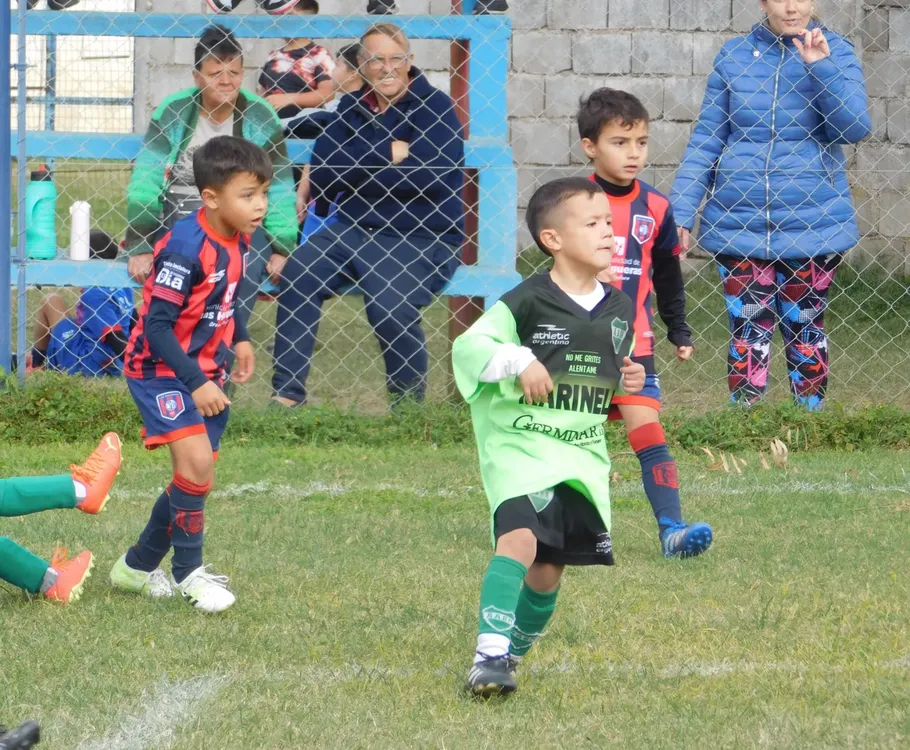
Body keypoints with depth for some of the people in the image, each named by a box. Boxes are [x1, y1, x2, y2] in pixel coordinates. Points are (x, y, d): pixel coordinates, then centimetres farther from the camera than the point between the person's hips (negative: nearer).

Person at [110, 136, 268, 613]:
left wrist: (239, 339, 9)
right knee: (197, 463, -22)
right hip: (161, 372, -9)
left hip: (205, 374, 9)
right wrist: (195, 384, -29)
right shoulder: (187, 247, -26)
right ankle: (188, 571, -5)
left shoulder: (237, 241, 0)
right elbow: (157, 325, -26)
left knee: (194, 478, 12)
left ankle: (138, 566, 30)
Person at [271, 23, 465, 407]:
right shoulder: (352, 107, 11)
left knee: (389, 304, -31)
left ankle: (410, 402, -7)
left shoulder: (435, 107, -4)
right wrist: (389, 154, -13)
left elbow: (435, 173, -19)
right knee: (298, 275, -22)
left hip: (423, 240, -5)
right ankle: (288, 395, -18)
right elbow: (322, 173, 0)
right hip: (357, 229, 5)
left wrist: (351, 171, -11)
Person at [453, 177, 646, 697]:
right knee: (520, 537, -26)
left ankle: (517, 651, 29)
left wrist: (630, 381, 4)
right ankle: (490, 655, -28)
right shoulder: (528, 303, -12)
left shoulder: (620, 309, 9)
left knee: (549, 569, 7)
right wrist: (518, 361, -27)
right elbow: (467, 347, -14)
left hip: (585, 453, 6)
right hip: (521, 445, -6)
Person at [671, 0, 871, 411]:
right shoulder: (734, 56, 1)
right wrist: (680, 214, -2)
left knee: (805, 328, 8)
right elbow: (706, 141, 4)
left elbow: (855, 128, -12)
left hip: (812, 220, 0)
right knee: (748, 331, 0)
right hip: (739, 221, 0)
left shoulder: (834, 51, -1)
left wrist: (820, 66, -23)